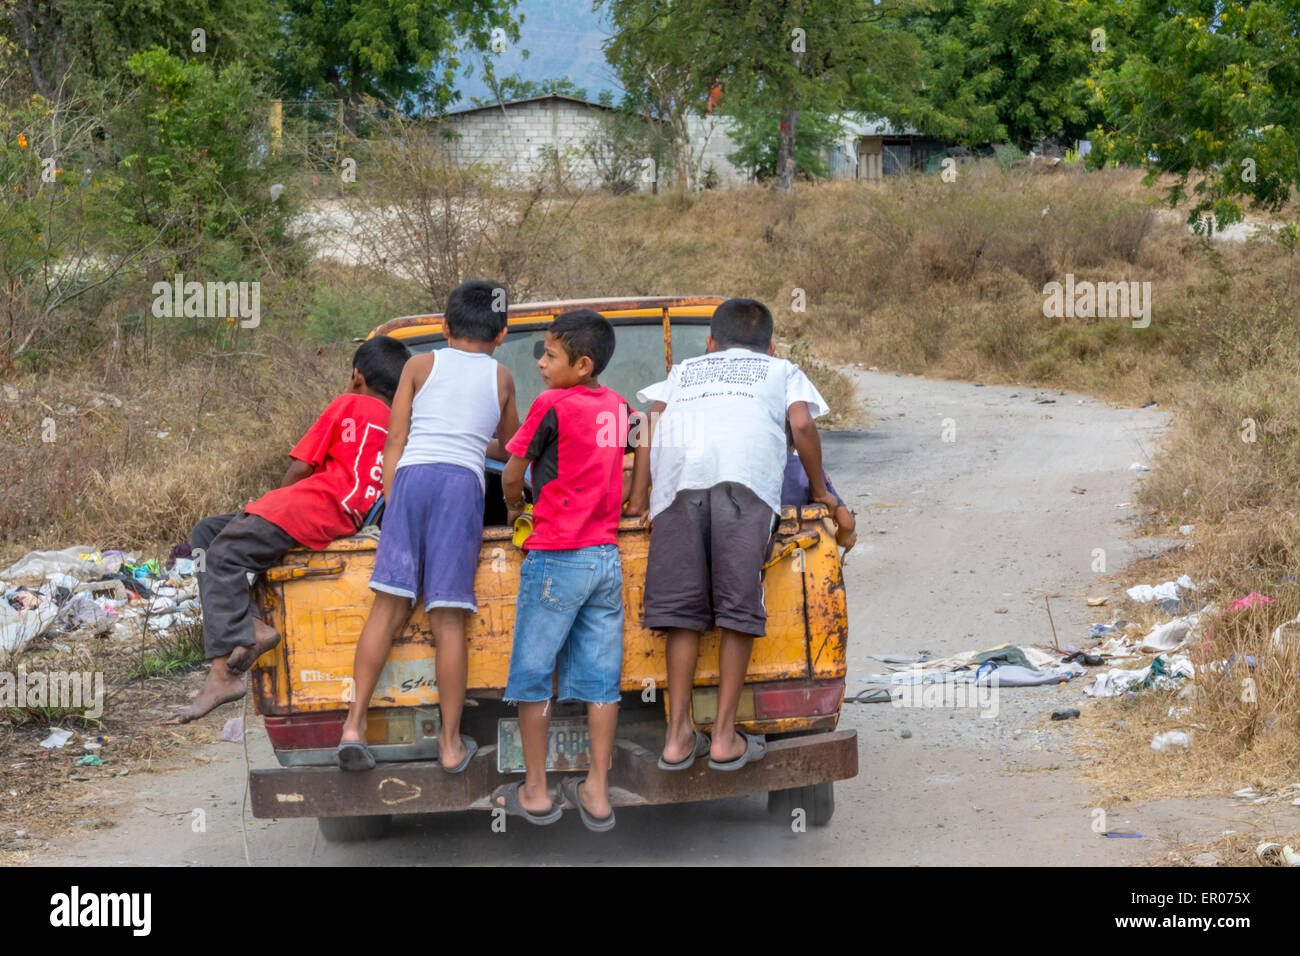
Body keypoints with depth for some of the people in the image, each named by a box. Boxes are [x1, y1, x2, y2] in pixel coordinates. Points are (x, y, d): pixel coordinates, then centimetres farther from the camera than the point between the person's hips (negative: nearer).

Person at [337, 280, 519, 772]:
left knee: (389, 607, 1)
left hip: (411, 476, 1)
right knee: (448, 617, -1)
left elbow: (394, 444, 10)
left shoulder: (421, 366, 17)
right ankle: (451, 743, 1)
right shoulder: (500, 378, 19)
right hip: (463, 482, -1)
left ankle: (354, 725, -8)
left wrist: (392, 504, 12)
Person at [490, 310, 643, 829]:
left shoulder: (552, 405, -11)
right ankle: (597, 792, 9)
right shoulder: (618, 406, 6)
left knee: (533, 676, 5)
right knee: (601, 678, 7)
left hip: (557, 559, -6)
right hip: (608, 557, 6)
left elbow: (511, 475, -2)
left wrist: (514, 506, 18)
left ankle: (534, 791, 9)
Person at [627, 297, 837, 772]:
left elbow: (654, 424, 22)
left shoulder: (684, 371, 38)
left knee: (682, 609, 3)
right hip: (747, 476, -2)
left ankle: (678, 735, -1)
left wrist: (638, 497, 20)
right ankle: (724, 737, -6)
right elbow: (802, 424, 15)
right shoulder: (782, 370, 33)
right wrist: (819, 490, 25)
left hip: (678, 478, 2)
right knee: (740, 608, -2)